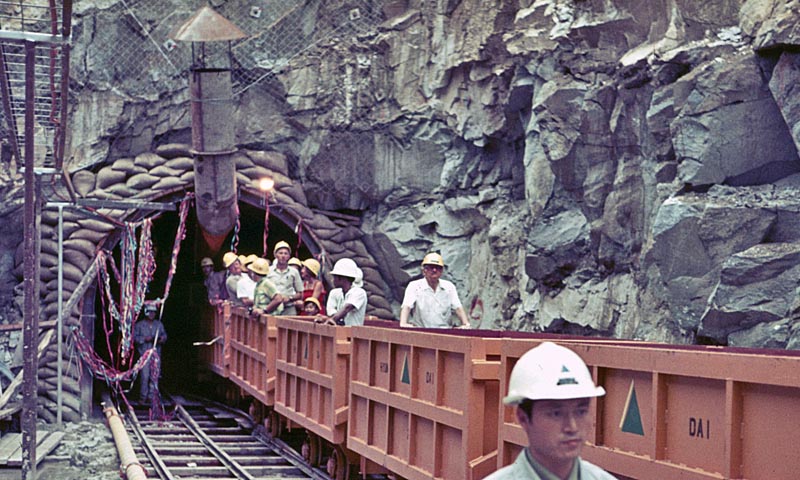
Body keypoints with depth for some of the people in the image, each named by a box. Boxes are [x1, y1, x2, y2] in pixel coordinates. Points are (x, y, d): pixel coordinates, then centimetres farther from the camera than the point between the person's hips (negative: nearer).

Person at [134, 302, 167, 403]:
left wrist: (162, 338, -5)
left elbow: (164, 334, 17)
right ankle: (143, 397, 3)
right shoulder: (139, 325, 2)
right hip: (144, 353, -3)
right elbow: (134, 337, -1)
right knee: (145, 376, -7)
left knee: (155, 376, -1)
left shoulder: (159, 324, 12)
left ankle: (151, 397, 5)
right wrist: (144, 339, -15)